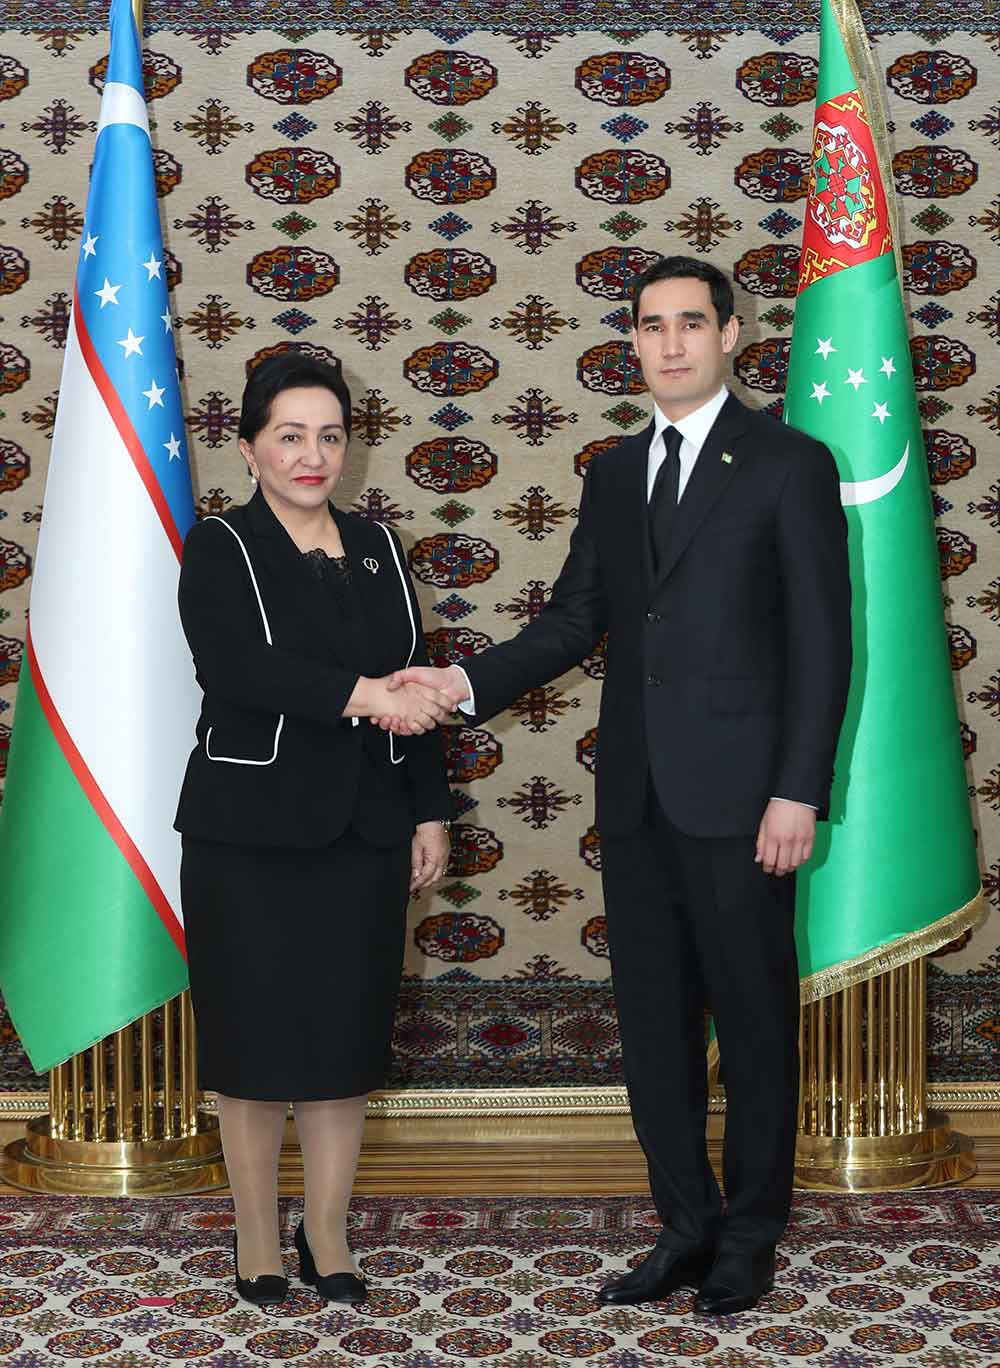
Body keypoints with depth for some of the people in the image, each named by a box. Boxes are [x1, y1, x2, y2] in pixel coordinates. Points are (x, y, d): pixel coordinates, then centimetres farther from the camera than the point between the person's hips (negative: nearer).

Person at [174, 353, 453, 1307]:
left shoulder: (376, 547, 11)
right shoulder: (220, 548, -3)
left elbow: (415, 686, 12)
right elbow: (237, 667, -20)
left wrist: (430, 812, 8)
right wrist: (362, 695, -28)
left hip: (363, 828, 4)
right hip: (250, 832, -3)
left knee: (347, 1032, 7)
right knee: (255, 1033, 5)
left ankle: (327, 1233, 20)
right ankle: (257, 1237, 19)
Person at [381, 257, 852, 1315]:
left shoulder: (790, 463, -3)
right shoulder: (613, 473, 14)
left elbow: (822, 642, -7)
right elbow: (575, 620, 12)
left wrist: (798, 792, -13)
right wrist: (465, 683, -4)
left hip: (737, 792, -5)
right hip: (636, 792, 6)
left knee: (753, 1018, 5)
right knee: (651, 1019, 11)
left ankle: (750, 1237, 21)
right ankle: (687, 1226, 25)